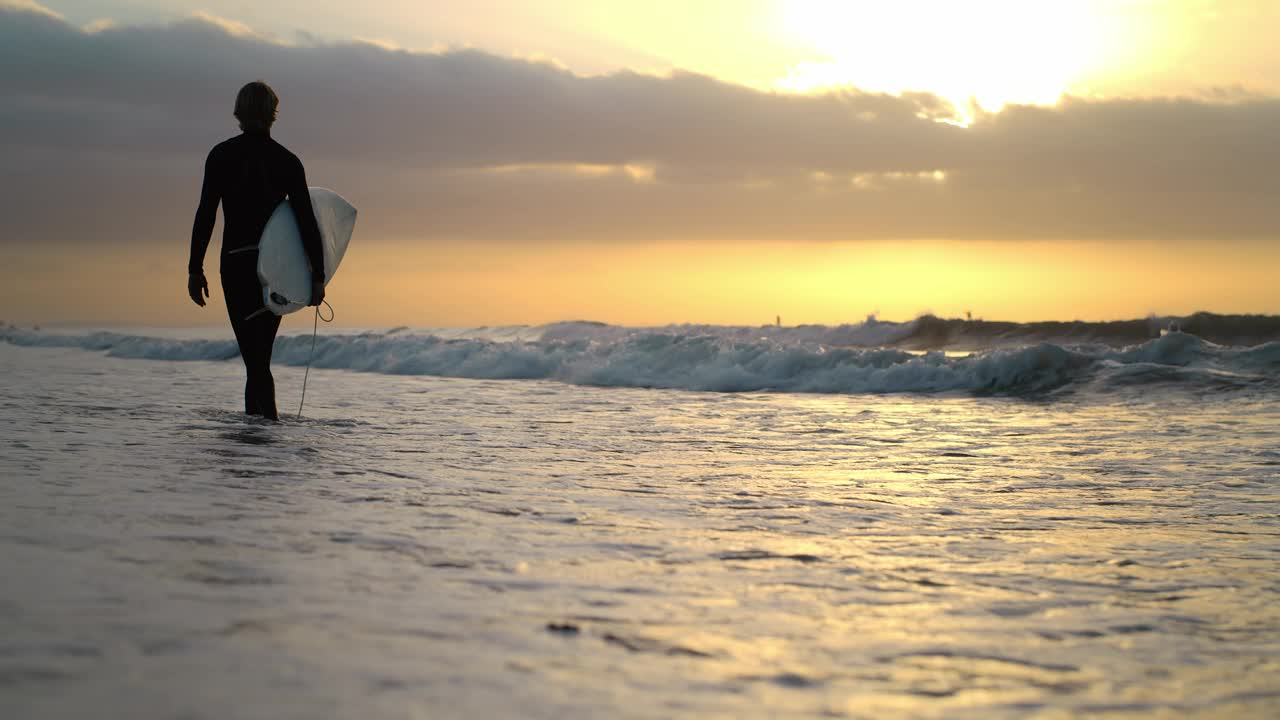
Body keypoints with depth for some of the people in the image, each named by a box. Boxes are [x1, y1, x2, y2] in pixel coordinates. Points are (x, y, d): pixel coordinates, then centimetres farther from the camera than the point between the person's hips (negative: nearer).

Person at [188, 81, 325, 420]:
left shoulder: (221, 155, -2)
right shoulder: (287, 161, 1)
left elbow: (206, 215, -7)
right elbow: (306, 221, -4)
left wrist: (195, 269, -2)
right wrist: (318, 276, -2)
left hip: (236, 263, -2)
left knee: (255, 358, -5)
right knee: (261, 352, 18)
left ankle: (266, 416, -17)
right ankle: (255, 412, 24)